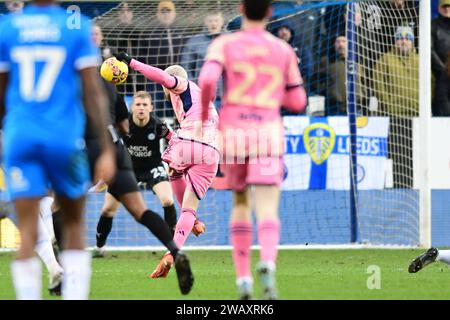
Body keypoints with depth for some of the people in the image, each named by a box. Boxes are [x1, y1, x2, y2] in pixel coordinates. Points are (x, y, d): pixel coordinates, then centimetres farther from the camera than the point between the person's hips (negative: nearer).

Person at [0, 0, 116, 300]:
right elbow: (93, 93, -5)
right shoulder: (77, 28, -2)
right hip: (65, 138, -1)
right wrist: (107, 149, -3)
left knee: (28, 234, -2)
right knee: (74, 224, 16)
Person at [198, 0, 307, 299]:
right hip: (268, 129, -1)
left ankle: (243, 275, 15)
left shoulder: (224, 44, 3)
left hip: (232, 130, 1)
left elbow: (207, 78, -15)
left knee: (240, 204, 19)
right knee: (268, 210, -8)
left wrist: (204, 114, 0)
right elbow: (297, 101, 11)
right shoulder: (283, 50, 9)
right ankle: (268, 261, -37)